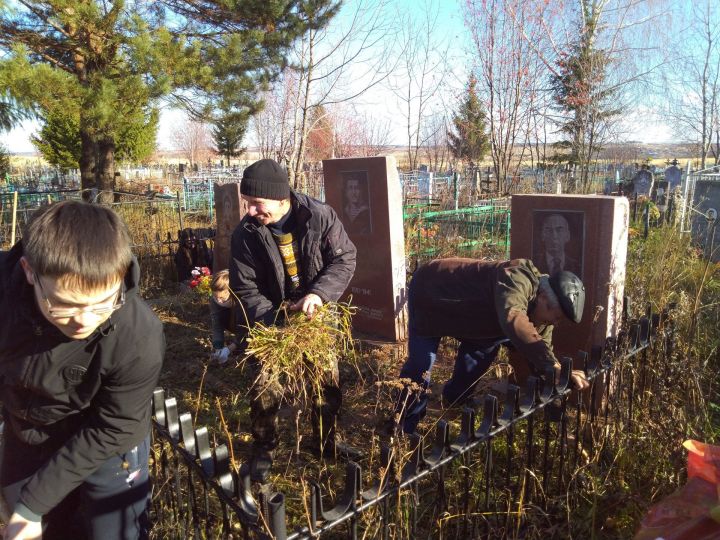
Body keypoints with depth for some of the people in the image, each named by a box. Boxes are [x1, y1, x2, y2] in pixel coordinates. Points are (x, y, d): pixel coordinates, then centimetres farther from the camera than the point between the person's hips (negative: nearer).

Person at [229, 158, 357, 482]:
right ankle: (263, 450, 31)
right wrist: (274, 322, -27)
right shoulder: (245, 234, -16)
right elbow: (245, 289, -14)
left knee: (328, 385, 14)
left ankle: (326, 440, 39)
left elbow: (344, 258, -14)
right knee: (265, 391, 5)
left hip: (317, 318, 1)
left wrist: (319, 292, -30)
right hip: (270, 323, -1)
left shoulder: (320, 216, -17)